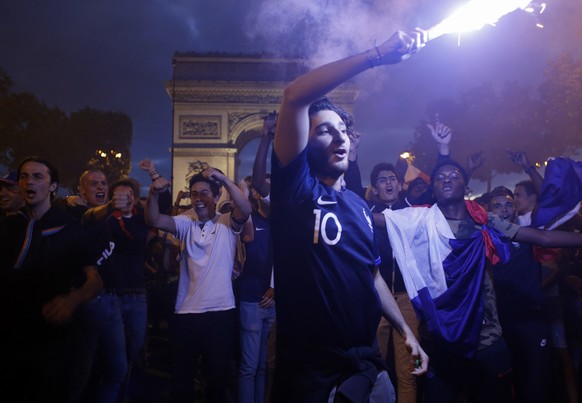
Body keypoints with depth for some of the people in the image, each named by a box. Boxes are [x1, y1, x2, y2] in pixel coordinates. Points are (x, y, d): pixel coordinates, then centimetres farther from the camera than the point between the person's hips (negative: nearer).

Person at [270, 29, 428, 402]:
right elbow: (294, 96, -23)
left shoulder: (359, 205, 9)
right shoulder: (296, 187, -10)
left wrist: (407, 331, 14)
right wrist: (377, 55, -23)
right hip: (311, 371, -6)